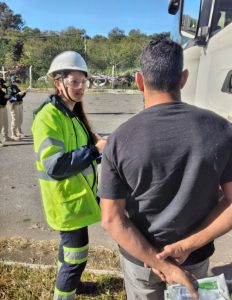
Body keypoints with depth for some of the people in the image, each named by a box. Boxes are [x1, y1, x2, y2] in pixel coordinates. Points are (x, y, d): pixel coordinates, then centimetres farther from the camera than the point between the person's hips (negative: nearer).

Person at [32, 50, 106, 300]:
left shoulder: (72, 113, 8)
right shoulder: (48, 116, -22)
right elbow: (54, 166, -29)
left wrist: (99, 146, 0)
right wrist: (95, 150, -27)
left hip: (76, 194, 10)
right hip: (67, 198, -9)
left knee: (70, 245, 27)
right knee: (76, 255, 4)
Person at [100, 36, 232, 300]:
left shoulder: (120, 140, -21)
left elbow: (111, 219, -20)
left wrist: (163, 265, -14)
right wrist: (186, 245, -14)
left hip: (139, 257, -1)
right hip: (195, 258, 2)